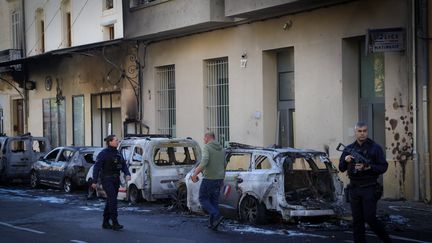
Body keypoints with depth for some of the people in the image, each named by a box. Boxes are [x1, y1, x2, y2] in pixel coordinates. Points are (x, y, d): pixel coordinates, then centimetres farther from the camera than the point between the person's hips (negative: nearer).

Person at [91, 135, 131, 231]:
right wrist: (94, 181, -13)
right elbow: (97, 167, -9)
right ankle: (115, 223, -16)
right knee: (113, 200, -15)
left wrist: (127, 174, -9)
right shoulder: (104, 153, -10)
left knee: (110, 201, 11)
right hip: (107, 179, -8)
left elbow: (124, 165, 11)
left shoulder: (118, 153, 11)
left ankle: (105, 223, 20)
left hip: (116, 179, 8)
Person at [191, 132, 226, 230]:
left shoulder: (207, 147, -10)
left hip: (209, 178, -7)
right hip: (219, 178, 7)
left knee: (203, 199, 3)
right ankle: (213, 223, 11)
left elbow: (204, 162, -25)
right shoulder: (221, 149, 14)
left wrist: (195, 174, -24)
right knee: (214, 200, 13)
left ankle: (217, 216, -14)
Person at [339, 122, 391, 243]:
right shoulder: (349, 149, 9)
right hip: (354, 188, 4)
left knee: (370, 218, -7)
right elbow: (341, 168, 11)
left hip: (369, 188, -4)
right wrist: (345, 160, -10)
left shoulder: (375, 148, -2)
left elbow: (383, 167, -5)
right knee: (357, 220, 4)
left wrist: (368, 167, -19)